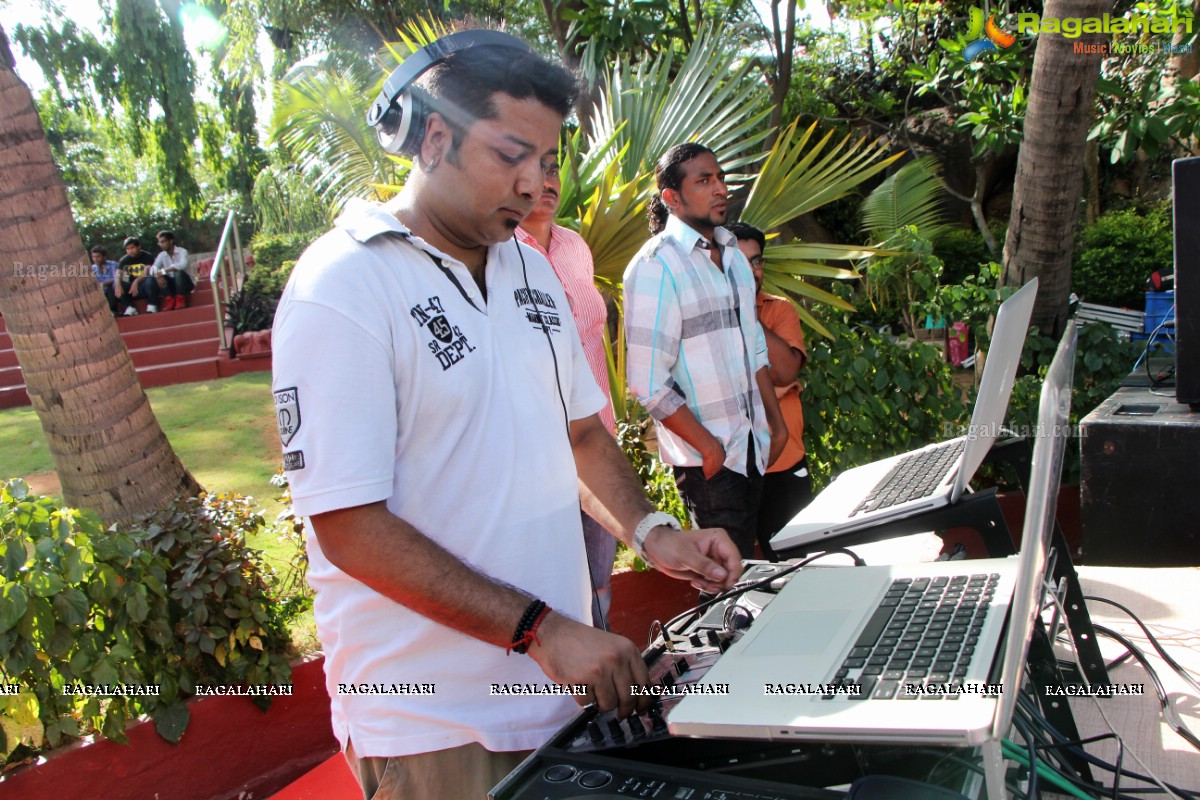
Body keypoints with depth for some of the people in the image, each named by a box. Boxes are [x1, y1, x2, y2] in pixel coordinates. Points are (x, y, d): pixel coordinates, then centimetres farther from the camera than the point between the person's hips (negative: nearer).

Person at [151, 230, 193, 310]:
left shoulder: (182, 251, -9)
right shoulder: (161, 255, 5)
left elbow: (182, 265, -30)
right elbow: (153, 268, -10)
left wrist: (163, 271, -37)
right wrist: (157, 275, -34)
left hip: (186, 283, -4)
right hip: (172, 283, 4)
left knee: (179, 272, -34)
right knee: (159, 277, -21)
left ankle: (181, 301, -27)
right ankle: (170, 300, -23)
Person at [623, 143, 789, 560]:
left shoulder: (733, 255, 12)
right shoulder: (656, 265, -15)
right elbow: (649, 382, -20)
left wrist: (776, 421, 17)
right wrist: (709, 448, -16)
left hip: (752, 446, 7)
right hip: (706, 459, -7)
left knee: (747, 565, 14)